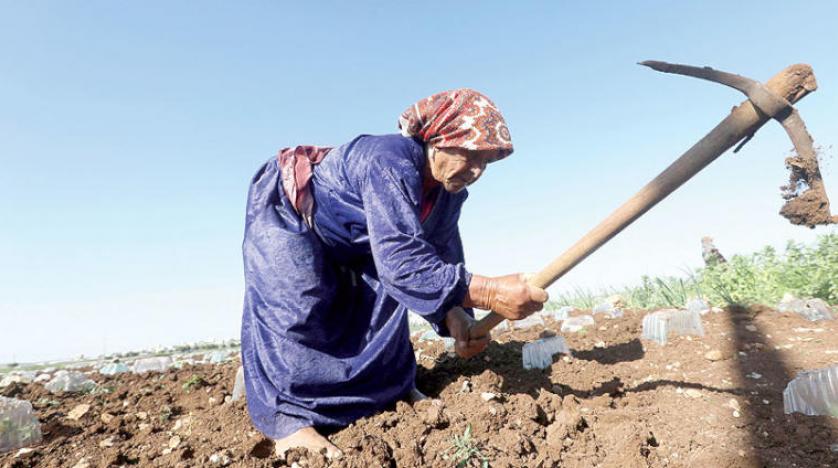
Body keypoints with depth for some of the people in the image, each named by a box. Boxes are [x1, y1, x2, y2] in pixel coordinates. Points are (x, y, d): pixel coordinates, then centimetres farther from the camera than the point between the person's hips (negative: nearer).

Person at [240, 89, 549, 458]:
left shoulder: (449, 190, -12)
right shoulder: (390, 163, -41)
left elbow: (442, 257, -10)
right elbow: (399, 258, -50)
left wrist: (455, 316, -29)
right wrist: (488, 292, -56)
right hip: (285, 215, -8)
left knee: (382, 295, 0)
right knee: (297, 307, -21)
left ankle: (391, 389, 16)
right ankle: (288, 418, -12)